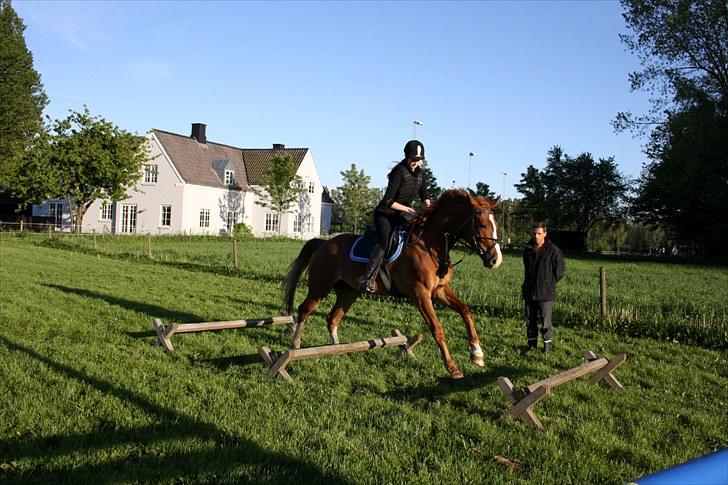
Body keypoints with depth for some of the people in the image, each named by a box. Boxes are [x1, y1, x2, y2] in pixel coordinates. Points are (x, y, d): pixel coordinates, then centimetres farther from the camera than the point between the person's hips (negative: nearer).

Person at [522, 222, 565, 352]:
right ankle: (532, 344, 22)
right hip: (529, 292, 5)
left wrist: (548, 284, -1)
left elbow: (559, 272, -3)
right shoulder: (528, 249, 6)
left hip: (545, 293, -5)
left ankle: (547, 344, 12)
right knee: (530, 320, 11)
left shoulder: (553, 251, -10)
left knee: (546, 321, -1)